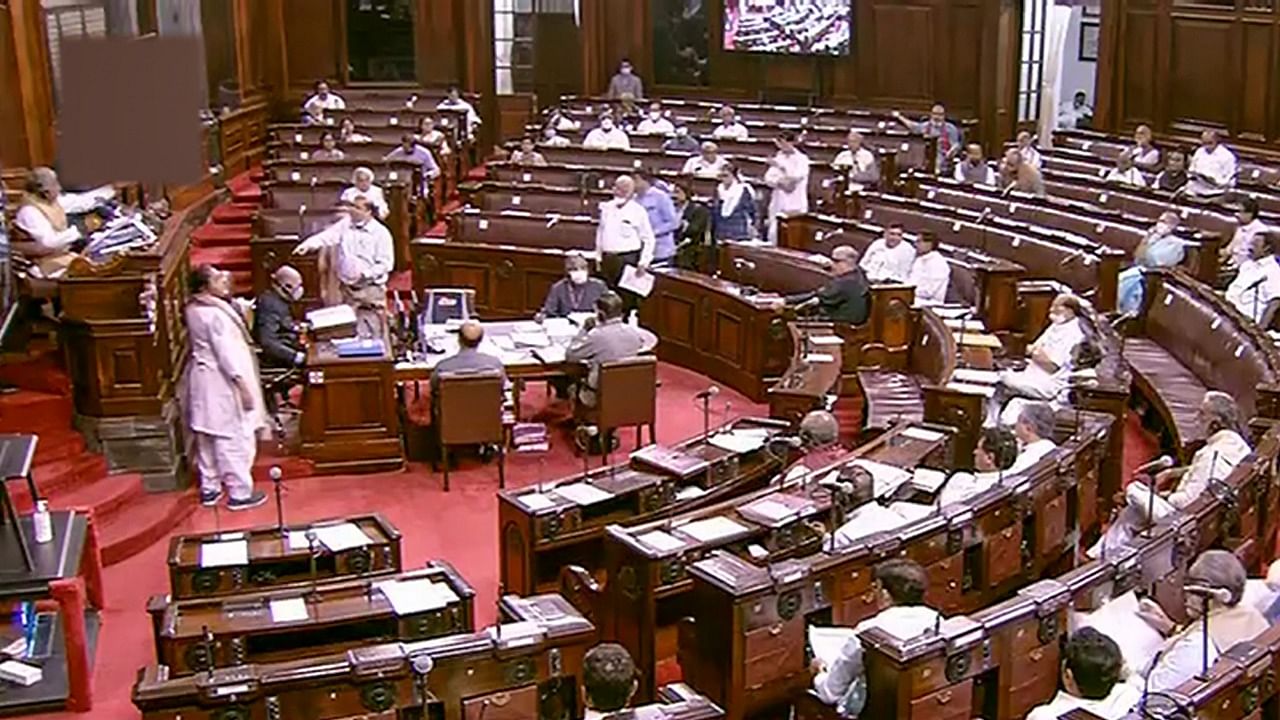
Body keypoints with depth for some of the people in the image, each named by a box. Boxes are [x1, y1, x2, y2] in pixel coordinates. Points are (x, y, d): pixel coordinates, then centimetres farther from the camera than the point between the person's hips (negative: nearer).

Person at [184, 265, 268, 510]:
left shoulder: (193, 309, 3)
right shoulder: (215, 314, -24)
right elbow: (226, 353, -24)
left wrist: (224, 282, 12)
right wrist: (243, 385, -20)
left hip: (202, 379, 10)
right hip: (221, 382, -10)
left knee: (207, 437, 16)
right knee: (234, 439, 0)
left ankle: (209, 489, 26)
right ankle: (240, 493, 8)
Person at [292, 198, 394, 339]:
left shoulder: (381, 233, -8)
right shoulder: (345, 225, 4)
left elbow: (386, 264, -9)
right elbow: (326, 236, -10)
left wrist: (365, 274, -19)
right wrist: (308, 244, -27)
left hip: (372, 290, -4)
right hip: (348, 289, 4)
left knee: (375, 333, -2)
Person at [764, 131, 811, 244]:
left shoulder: (801, 158, -2)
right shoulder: (778, 158, 13)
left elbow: (796, 176, -17)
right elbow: (768, 178, 6)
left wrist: (780, 166, -22)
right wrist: (780, 183, -12)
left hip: (796, 204, -5)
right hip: (778, 203, 5)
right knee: (774, 234, 1)